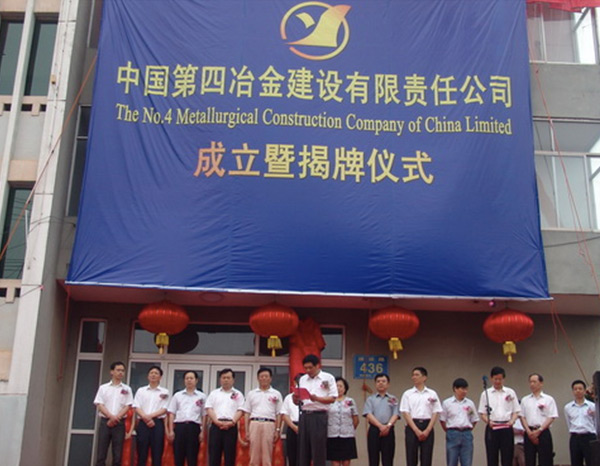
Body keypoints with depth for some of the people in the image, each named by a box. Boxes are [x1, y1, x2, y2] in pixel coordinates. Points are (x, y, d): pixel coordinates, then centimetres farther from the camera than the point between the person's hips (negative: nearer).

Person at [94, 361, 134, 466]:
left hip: (119, 423, 0)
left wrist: (116, 418, -12)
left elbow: (127, 407, 2)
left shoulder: (126, 389, 8)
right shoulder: (103, 388, 7)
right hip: (105, 422, 0)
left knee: (117, 454, 0)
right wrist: (111, 416, -15)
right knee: (101, 453, -2)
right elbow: (99, 405, 0)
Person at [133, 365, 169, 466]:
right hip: (143, 423, 1)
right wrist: (145, 417, -14)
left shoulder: (164, 392, 8)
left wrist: (150, 416, -13)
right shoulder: (141, 390, 12)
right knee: (142, 453, 2)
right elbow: (137, 408, 2)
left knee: (157, 454, -1)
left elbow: (164, 410, -1)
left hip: (158, 423, -1)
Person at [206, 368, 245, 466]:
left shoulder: (238, 394, 12)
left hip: (231, 426, -1)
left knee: (230, 455, -2)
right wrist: (217, 422, -10)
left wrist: (231, 422, -13)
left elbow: (240, 410, 3)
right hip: (216, 426, 1)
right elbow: (209, 409, 5)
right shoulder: (214, 393, 15)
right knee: (214, 454, -2)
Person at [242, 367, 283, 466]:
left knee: (267, 455, -1)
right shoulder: (251, 394, 13)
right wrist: (247, 431, 5)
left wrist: (277, 430, 0)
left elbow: (279, 414, 8)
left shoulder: (276, 394, 10)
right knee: (254, 456, 1)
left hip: (269, 425, -1)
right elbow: (247, 413, 12)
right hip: (254, 424, 1)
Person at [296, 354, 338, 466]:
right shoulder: (303, 379, 15)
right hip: (304, 415, 4)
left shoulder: (328, 378, 1)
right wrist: (296, 398, -8)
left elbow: (332, 399, -4)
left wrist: (316, 398, -19)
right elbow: (297, 401, 16)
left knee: (318, 448, -4)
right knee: (303, 448, 5)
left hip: (319, 416, -4)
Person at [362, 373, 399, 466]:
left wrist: (388, 425, -17)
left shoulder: (393, 399, 12)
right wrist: (380, 426, -17)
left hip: (388, 430, 0)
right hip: (374, 430, 0)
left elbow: (395, 415, 1)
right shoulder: (370, 399, 10)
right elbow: (368, 415, -3)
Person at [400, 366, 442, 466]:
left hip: (427, 427, 1)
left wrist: (427, 430, -9)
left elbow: (435, 413, 2)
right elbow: (405, 413, -2)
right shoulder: (407, 394, 4)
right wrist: (416, 430, -12)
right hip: (412, 427, -1)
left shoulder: (432, 394, 6)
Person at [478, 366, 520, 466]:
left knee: (507, 458, 1)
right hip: (492, 429, 0)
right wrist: (488, 421, -16)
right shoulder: (486, 393, 5)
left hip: (506, 428, 0)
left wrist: (512, 421, -13)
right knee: (492, 458, 2)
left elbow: (516, 411, 7)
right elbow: (482, 413, 4)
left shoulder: (510, 392, 7)